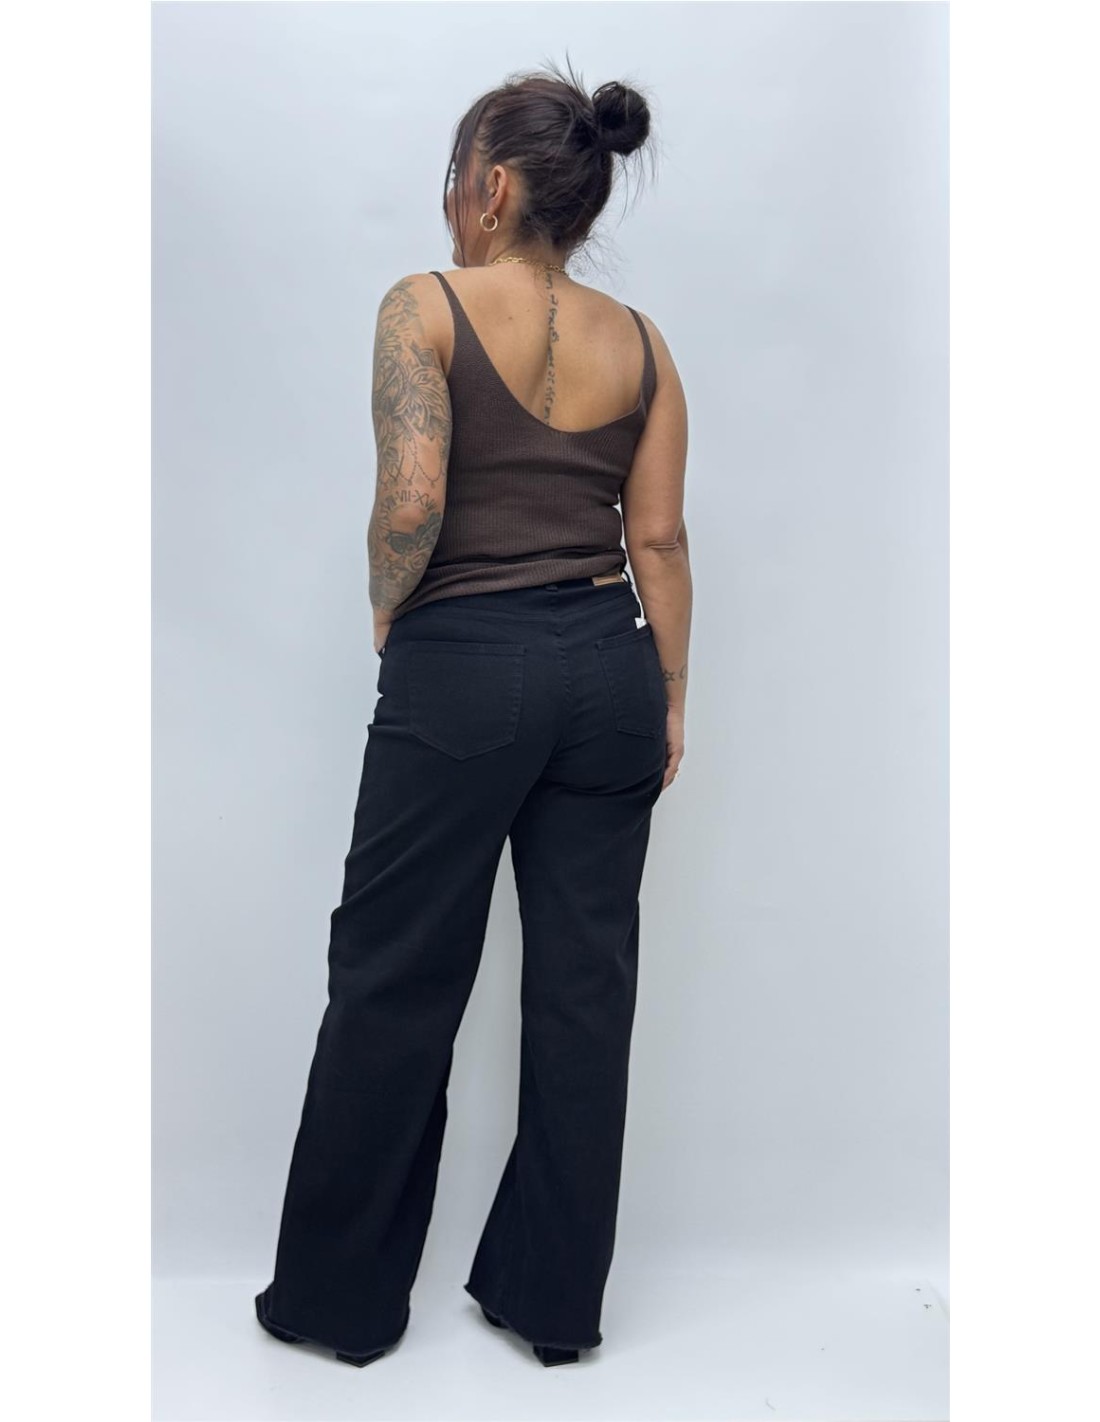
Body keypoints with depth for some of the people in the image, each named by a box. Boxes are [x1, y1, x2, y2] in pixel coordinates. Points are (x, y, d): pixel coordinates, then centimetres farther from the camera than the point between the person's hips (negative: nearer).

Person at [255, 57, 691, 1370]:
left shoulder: (424, 308, -4)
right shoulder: (639, 342, 10)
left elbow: (412, 500, -17)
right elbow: (661, 542, 6)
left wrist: (388, 615, 1)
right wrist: (669, 704, 11)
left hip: (463, 667, -4)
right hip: (608, 663, 5)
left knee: (393, 983, 8)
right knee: (583, 985, 11)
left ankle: (339, 1296, 25)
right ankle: (553, 1294, 26)